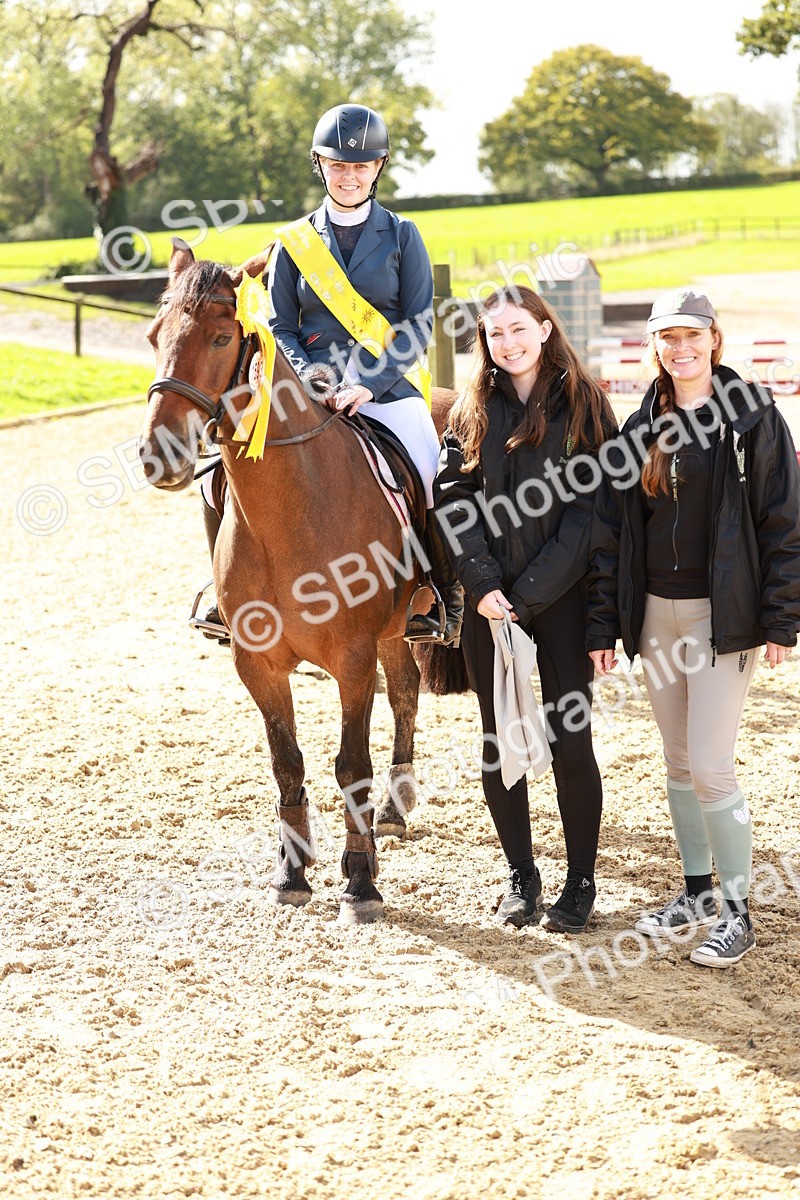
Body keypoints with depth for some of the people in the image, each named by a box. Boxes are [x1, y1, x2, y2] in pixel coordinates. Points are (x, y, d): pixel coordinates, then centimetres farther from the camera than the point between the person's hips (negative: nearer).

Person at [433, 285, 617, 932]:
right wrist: (484, 586, -12)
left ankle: (581, 881, 13)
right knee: (499, 745, 7)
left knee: (571, 741, -1)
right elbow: (454, 501, 1)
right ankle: (521, 876, 21)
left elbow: (589, 507, -8)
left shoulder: (582, 403, -1)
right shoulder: (473, 410, 8)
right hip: (491, 602, 3)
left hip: (561, 599, -3)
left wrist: (529, 593, -13)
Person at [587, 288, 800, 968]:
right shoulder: (642, 429, 7)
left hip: (723, 613, -5)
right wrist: (603, 624, 4)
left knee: (711, 766, -9)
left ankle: (737, 913, 3)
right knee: (679, 762, 13)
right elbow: (610, 529, 8)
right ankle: (697, 892, 26)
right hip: (656, 615, 5)